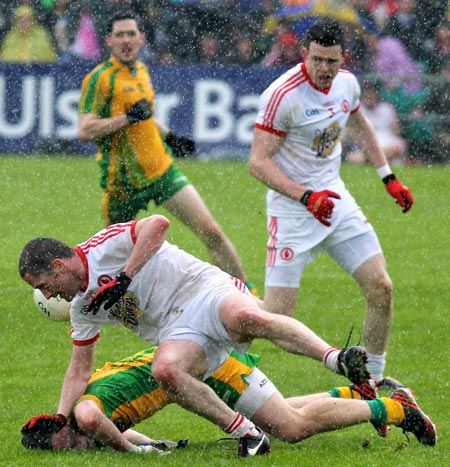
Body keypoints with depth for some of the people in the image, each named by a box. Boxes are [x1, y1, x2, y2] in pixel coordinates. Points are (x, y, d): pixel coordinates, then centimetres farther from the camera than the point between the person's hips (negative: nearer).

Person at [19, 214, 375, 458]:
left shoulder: (104, 246, -4)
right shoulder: (81, 307, 19)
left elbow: (158, 224, -19)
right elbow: (80, 368, 25)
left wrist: (125, 277, -20)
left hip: (205, 292, -6)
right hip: (176, 332, 6)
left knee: (246, 318, -40)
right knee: (165, 369, -29)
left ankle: (336, 358, -43)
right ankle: (247, 435, -30)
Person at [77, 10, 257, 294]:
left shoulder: (141, 71, 12)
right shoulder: (100, 78, -12)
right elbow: (84, 131, -21)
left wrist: (169, 137, 12)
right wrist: (129, 117, -24)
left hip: (162, 170, 6)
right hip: (124, 182, -6)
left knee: (211, 232, -3)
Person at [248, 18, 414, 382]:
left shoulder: (347, 83, 1)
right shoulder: (282, 94, -20)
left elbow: (361, 125, 24)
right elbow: (258, 163, -20)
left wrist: (388, 178, 22)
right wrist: (306, 197, -29)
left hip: (335, 198, 6)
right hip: (292, 210, -6)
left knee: (381, 288, -1)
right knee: (276, 315, -12)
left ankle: (373, 378, 15)